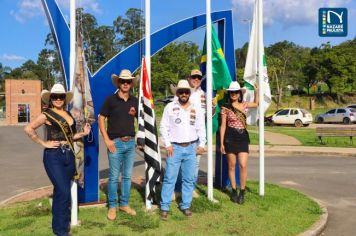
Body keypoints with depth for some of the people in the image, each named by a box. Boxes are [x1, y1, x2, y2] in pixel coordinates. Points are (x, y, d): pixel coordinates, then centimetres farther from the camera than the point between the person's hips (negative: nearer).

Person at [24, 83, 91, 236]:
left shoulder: (68, 114, 13)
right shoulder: (46, 115, -6)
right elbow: (28, 129, -14)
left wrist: (84, 133, 5)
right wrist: (43, 143, -14)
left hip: (69, 155, 6)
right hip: (54, 156, -6)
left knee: (60, 191, 15)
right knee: (64, 192, -10)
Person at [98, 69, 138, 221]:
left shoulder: (135, 101, 8)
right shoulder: (110, 100, -4)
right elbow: (101, 119, -4)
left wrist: (135, 114, -4)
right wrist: (107, 140, -10)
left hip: (131, 142, 4)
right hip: (116, 142, -4)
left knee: (127, 176, 12)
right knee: (114, 177, 1)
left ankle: (124, 204, 25)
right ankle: (112, 207, 15)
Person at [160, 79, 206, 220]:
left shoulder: (196, 109, 10)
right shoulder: (170, 107, 3)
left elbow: (201, 128, 13)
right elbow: (164, 127, 1)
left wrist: (201, 144, 4)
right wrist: (167, 145, -7)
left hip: (191, 148, 3)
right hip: (174, 147, -3)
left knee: (189, 179, 7)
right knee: (169, 178, -4)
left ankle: (185, 206, 19)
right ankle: (164, 207, 4)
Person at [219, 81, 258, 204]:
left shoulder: (244, 104, 7)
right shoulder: (225, 108, -2)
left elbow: (256, 104, 28)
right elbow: (223, 125, -1)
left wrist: (256, 91, 14)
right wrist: (222, 143, -4)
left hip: (243, 138, 2)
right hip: (230, 139, -2)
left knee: (243, 165, -6)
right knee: (231, 166, 5)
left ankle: (242, 192, 5)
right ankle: (234, 191, 18)